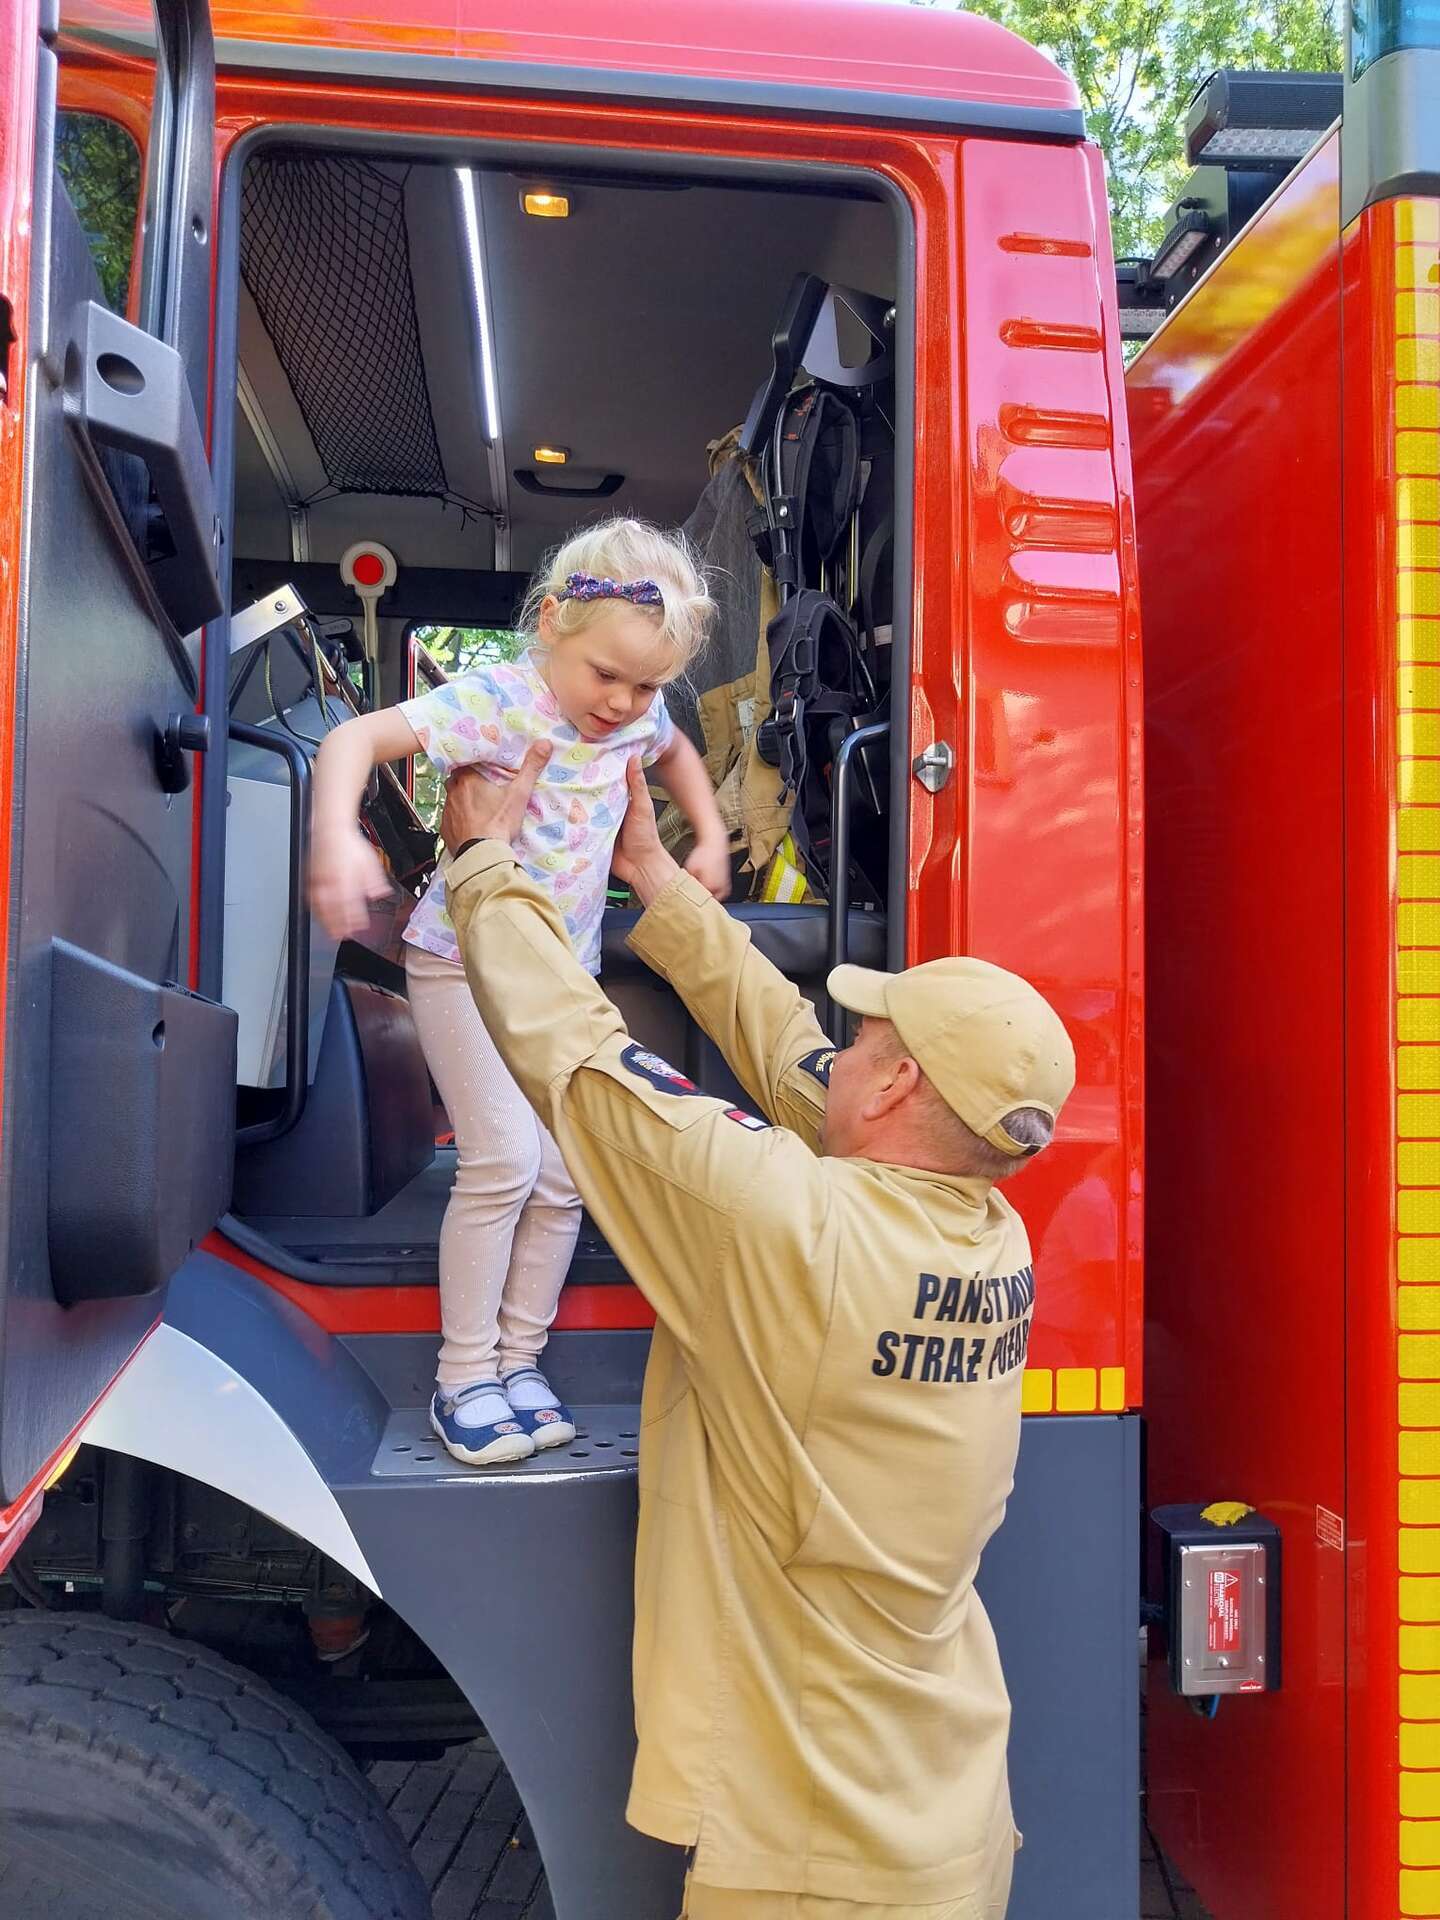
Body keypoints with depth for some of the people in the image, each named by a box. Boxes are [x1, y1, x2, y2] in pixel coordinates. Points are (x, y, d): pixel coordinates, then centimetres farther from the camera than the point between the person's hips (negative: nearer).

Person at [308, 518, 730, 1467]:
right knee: (503, 1161, -13)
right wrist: (337, 837, -51)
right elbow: (355, 738, -33)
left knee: (565, 1175, 5)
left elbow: (678, 751, 22)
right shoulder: (497, 701, -23)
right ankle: (463, 1376, 5)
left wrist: (710, 839, 10)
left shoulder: (639, 716, -3)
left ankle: (518, 1359, 21)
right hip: (466, 961, -6)